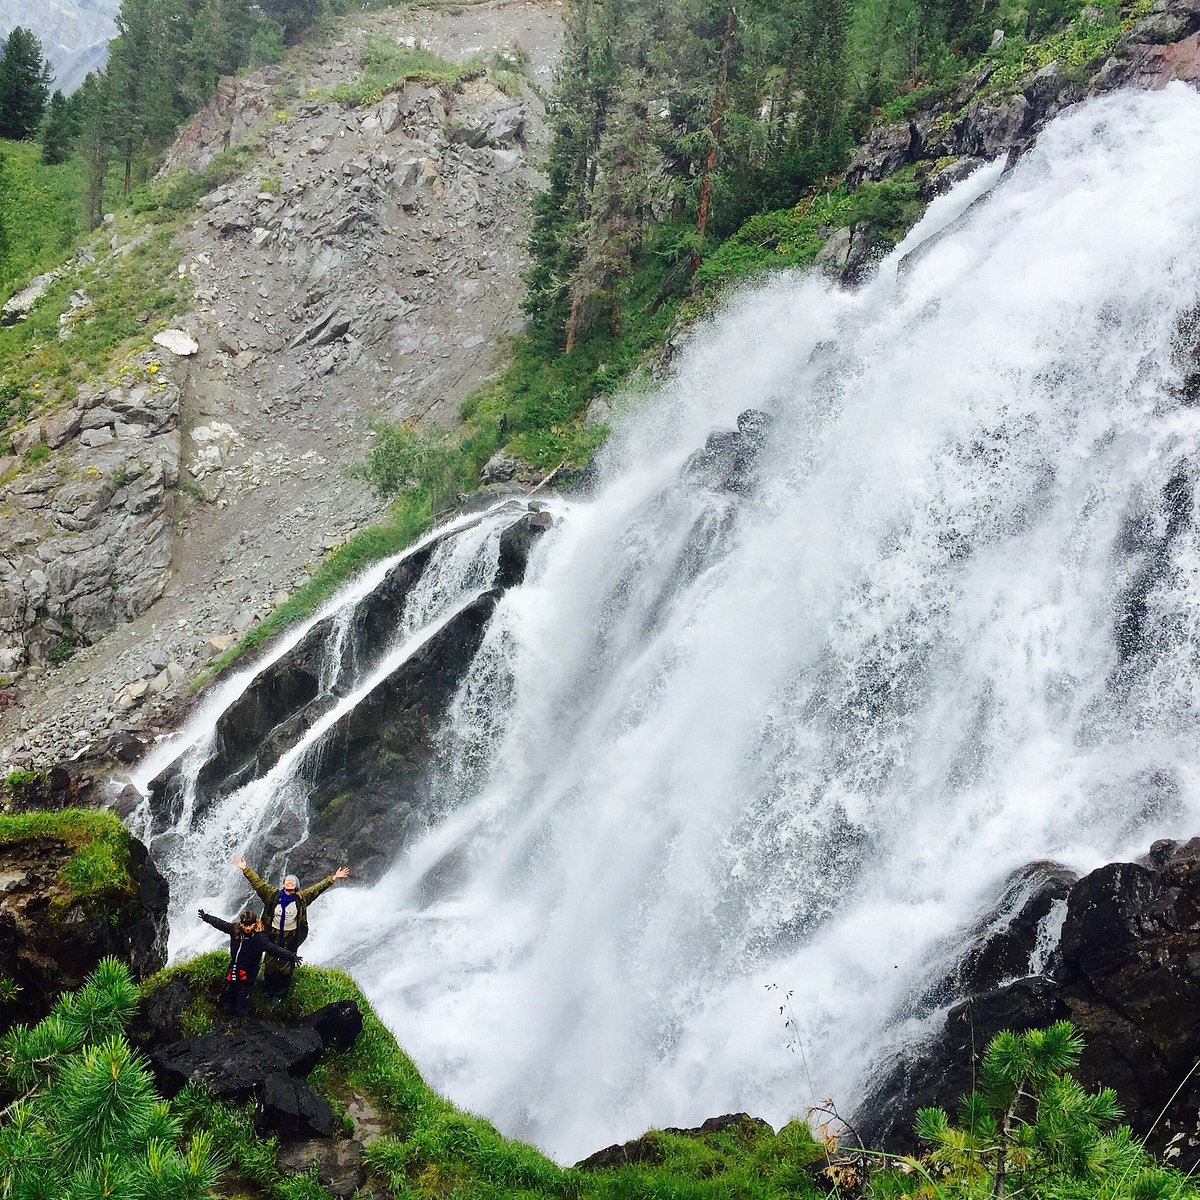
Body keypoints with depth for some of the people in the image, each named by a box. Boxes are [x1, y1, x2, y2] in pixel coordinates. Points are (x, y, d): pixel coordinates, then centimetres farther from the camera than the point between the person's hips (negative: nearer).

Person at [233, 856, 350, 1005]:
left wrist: (333, 878, -7)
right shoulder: (273, 895, -5)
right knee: (270, 966, 9)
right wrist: (246, 869, -6)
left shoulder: (301, 898, -5)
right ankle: (268, 992, 29)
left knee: (285, 968, 8)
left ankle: (279, 994, 24)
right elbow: (258, 882, -3)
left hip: (291, 938, 0)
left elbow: (318, 888, -2)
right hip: (273, 935, 0)